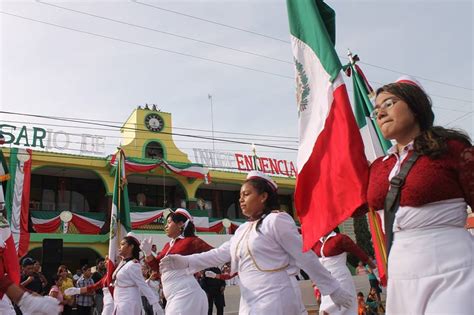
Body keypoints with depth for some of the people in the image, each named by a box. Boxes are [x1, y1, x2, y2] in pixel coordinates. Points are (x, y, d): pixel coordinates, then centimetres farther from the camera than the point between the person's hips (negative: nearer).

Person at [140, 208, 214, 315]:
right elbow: (156, 266, 18)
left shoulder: (191, 241, -7)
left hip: (185, 295, -8)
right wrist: (148, 252, 4)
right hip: (173, 297, 8)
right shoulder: (168, 245, 15)